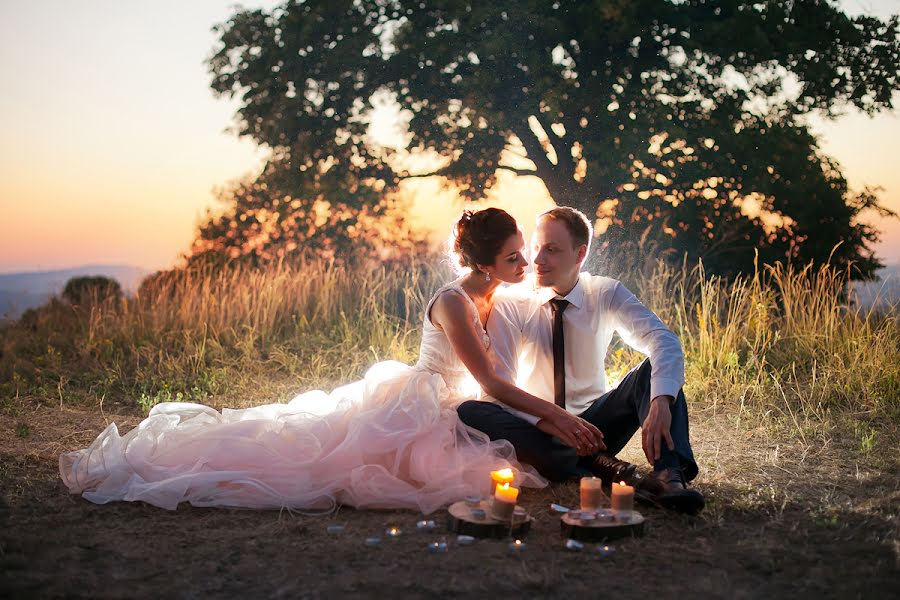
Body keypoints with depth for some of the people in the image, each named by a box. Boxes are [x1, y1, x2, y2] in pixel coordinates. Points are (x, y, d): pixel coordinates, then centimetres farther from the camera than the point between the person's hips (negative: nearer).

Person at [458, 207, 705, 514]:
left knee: (655, 368, -21)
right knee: (470, 411, -31)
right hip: (537, 430, -1)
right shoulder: (509, 305, -8)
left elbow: (664, 342, -22)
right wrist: (550, 424, -33)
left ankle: (669, 475, -40)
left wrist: (660, 402, -43)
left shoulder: (606, 294, -5)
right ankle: (600, 467, -35)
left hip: (595, 424, 1)